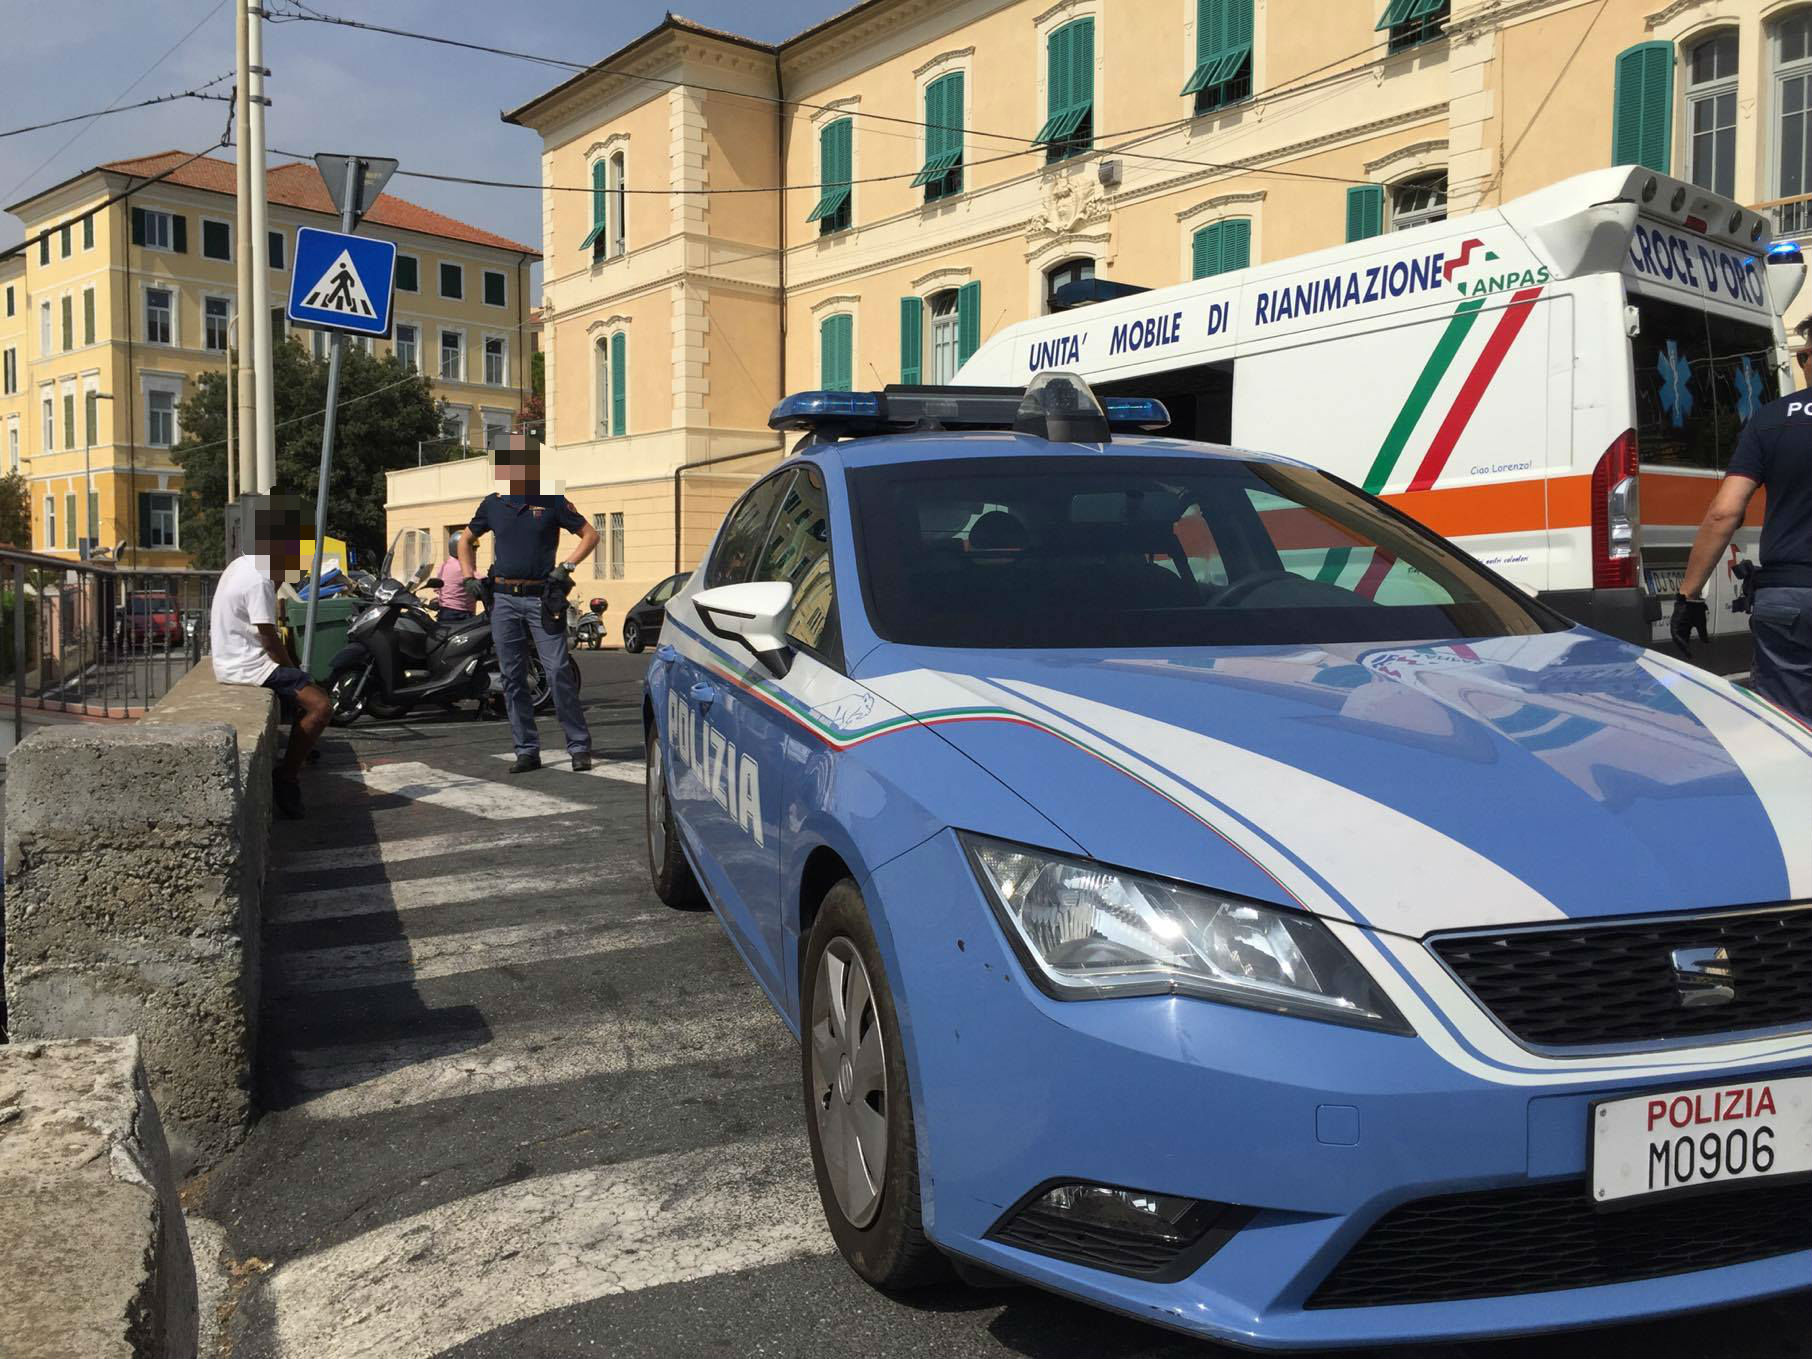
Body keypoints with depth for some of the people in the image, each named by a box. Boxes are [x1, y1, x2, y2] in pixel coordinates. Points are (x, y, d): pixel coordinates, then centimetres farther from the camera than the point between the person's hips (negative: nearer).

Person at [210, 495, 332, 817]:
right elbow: (269, 638, -18)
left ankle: (293, 763, 19)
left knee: (312, 694, 19)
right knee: (320, 706, -17)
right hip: (248, 666, -11)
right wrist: (292, 670, -6)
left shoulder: (242, 564, 10)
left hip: (233, 660, 11)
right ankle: (285, 777, -8)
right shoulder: (260, 580, -21)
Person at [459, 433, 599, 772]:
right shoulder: (493, 504, 11)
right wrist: (469, 576, 13)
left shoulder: (552, 502, 2)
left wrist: (567, 566, -6)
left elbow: (590, 534, 6)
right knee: (513, 678, 5)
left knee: (559, 672, -10)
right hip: (504, 600, 4)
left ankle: (579, 746, -3)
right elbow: (466, 540, 26)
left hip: (542, 599, -4)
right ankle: (527, 750, 12)